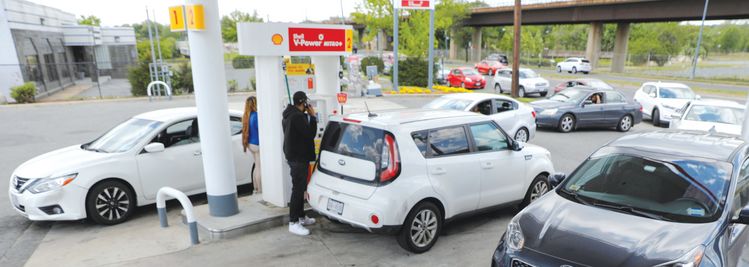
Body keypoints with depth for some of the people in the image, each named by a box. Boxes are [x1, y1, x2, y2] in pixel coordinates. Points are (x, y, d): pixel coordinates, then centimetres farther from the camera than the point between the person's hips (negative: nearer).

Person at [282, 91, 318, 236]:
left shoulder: (288, 115, 13)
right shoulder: (298, 116, -21)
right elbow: (310, 134, -20)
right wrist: (312, 116, -12)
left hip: (293, 156, 11)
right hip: (299, 158, -11)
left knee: (300, 188, 18)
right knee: (298, 189, -6)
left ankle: (301, 217, 29)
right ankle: (293, 223, -1)